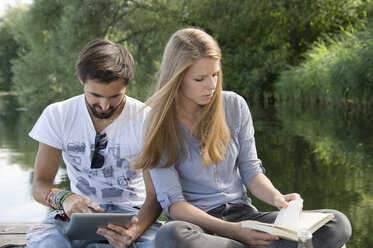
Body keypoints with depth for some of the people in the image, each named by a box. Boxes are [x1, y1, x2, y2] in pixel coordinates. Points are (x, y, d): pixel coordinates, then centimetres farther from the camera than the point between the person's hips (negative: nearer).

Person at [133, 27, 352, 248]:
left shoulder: (235, 105, 5)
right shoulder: (160, 124, -5)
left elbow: (251, 171, 10)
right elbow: (173, 202, -10)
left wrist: (276, 197, -12)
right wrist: (232, 230, -21)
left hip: (241, 213, 3)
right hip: (197, 221, -3)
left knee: (338, 224, -18)